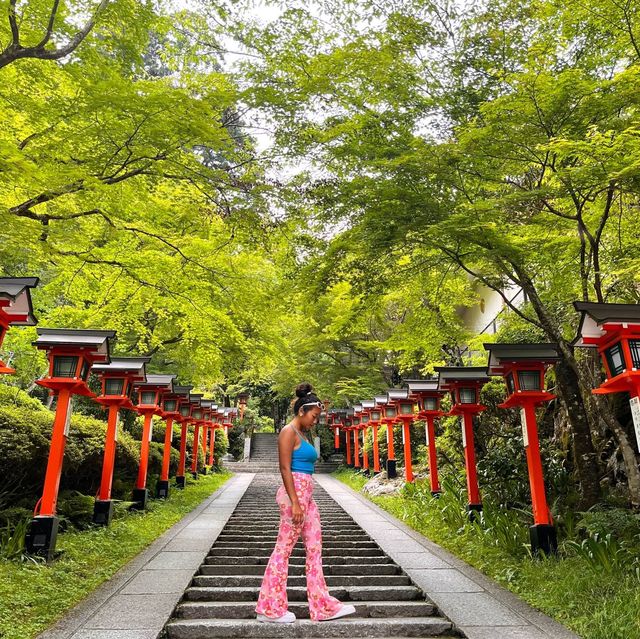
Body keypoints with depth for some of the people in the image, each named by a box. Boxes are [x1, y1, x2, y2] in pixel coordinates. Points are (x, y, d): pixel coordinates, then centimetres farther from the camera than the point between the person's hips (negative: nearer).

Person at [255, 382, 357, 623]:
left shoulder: (301, 434, 17)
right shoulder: (288, 432, -10)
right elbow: (285, 469, -17)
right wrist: (295, 503, -20)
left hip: (306, 494, 10)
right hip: (294, 493, -10)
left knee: (315, 547, 10)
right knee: (284, 548, 0)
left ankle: (323, 606, 17)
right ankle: (270, 608, 13)